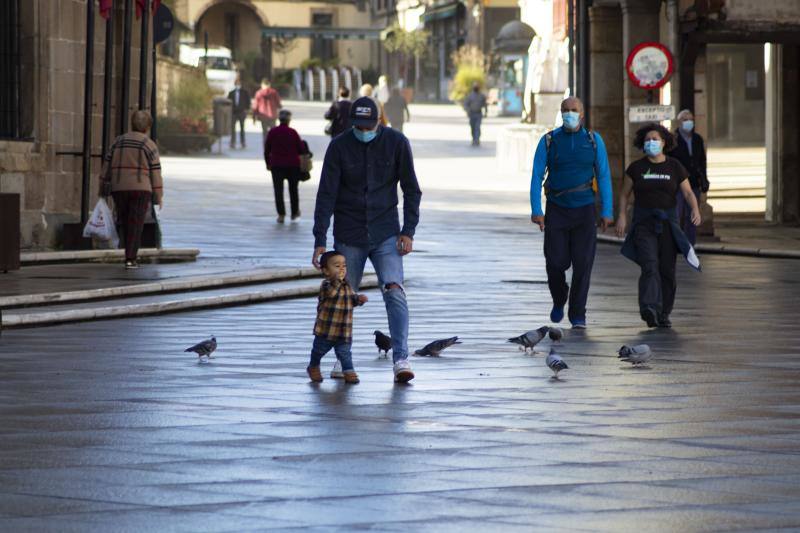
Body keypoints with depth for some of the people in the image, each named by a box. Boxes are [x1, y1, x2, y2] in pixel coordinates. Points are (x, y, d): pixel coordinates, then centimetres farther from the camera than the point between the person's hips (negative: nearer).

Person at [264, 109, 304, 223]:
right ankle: (295, 212, 23)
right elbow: (302, 149, -6)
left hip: (276, 165, 0)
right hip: (293, 165, 0)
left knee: (278, 190, 3)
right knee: (293, 189, 16)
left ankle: (281, 214, -5)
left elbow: (267, 150, 1)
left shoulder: (272, 132, -4)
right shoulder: (293, 132, -9)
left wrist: (268, 163, 13)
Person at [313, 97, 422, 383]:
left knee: (394, 291, -16)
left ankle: (401, 359, -21)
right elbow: (326, 195, -7)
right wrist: (320, 240, -12)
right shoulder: (339, 146, -6)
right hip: (349, 236, 1)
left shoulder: (397, 142, -5)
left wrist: (408, 231, -6)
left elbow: (411, 190, 1)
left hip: (385, 235, -1)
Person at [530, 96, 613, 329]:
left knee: (583, 262, -5)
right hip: (556, 211, 0)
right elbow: (536, 177, -2)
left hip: (584, 210, 0)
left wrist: (607, 212, -4)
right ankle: (559, 301, 28)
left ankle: (577, 314, 4)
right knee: (556, 262, -2)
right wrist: (536, 211, -12)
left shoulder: (594, 140, 2)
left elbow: (603, 176, 2)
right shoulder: (548, 141, 0)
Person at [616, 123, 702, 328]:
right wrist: (622, 215, -3)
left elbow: (688, 192, 3)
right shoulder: (636, 168, 5)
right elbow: (624, 194, 11)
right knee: (649, 265, -19)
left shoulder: (674, 167, 5)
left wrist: (695, 209, -16)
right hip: (643, 223, -2)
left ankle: (663, 314, 14)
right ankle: (649, 309, -34)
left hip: (667, 222, 2)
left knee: (667, 270, 2)